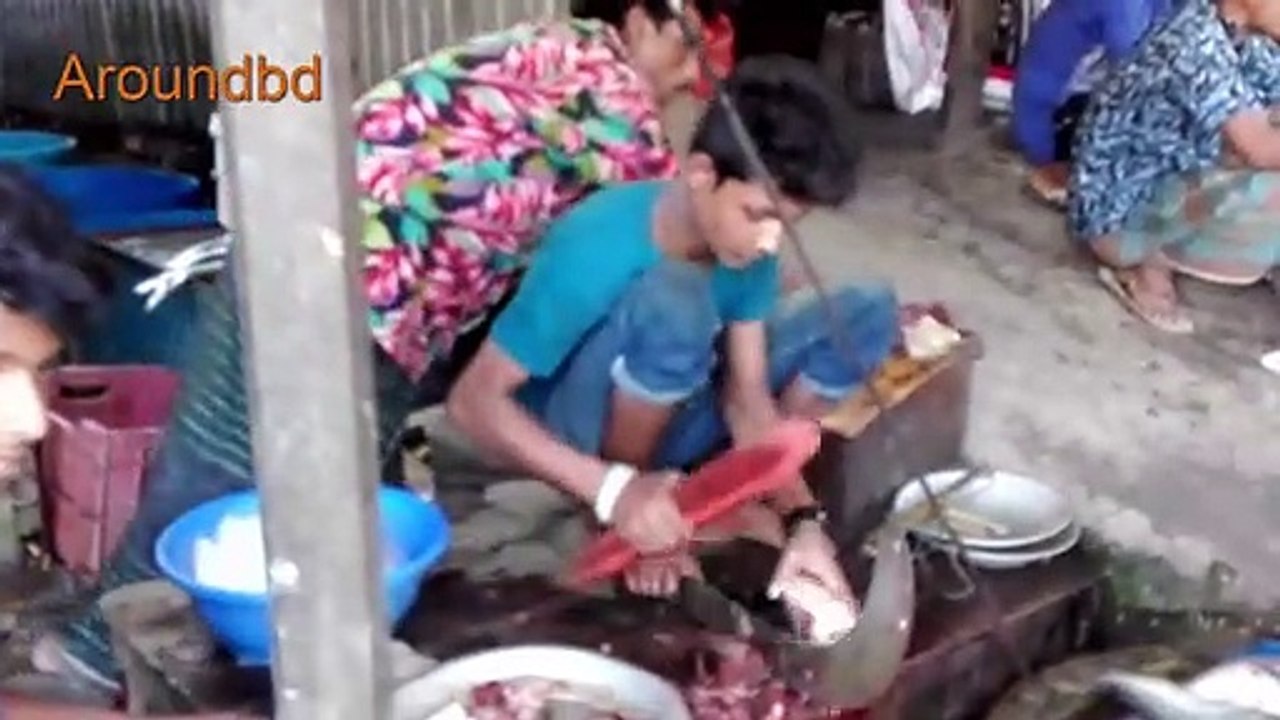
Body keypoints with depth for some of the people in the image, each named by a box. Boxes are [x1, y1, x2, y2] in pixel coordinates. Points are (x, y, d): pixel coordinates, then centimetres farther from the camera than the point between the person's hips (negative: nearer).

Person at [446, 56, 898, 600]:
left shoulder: (748, 245, -13)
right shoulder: (598, 250, -31)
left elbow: (748, 396, -12)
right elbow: (474, 401, -29)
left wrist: (801, 518, -28)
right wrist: (613, 491, -40)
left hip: (665, 417, 6)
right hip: (576, 441, -5)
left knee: (867, 314, -10)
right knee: (674, 300, -38)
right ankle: (621, 518, -15)